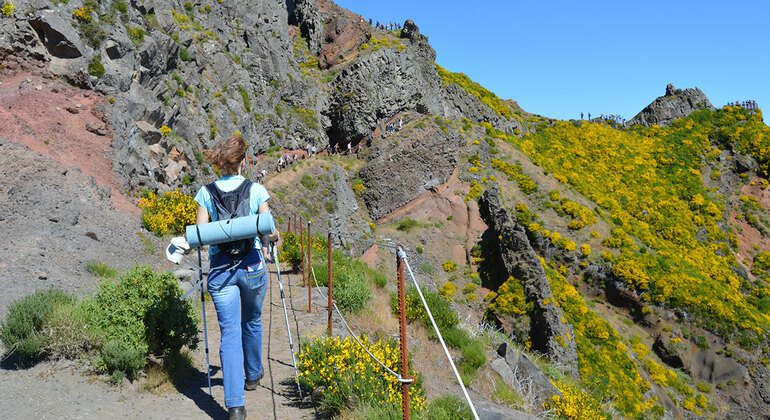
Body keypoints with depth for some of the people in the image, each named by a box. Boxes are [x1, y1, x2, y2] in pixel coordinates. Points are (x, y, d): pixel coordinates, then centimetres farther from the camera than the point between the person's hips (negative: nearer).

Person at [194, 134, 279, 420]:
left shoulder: (206, 193, 0)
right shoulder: (256, 190, -4)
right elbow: (269, 232, -8)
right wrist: (273, 238, 14)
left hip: (220, 269, 0)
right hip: (252, 266, 0)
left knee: (230, 332, 2)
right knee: (252, 323, 22)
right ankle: (253, 375, 43)